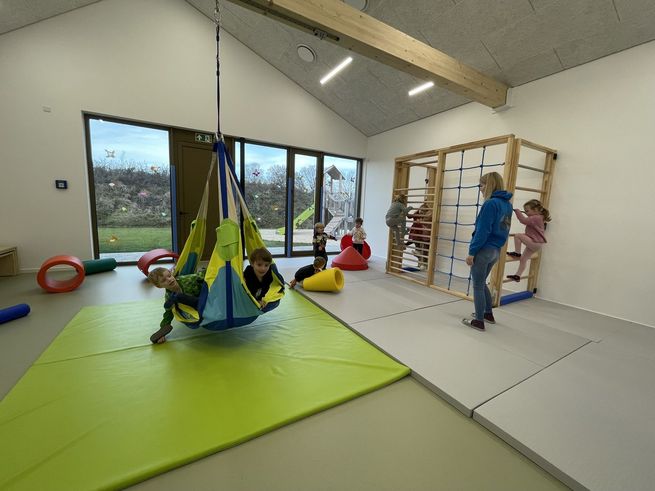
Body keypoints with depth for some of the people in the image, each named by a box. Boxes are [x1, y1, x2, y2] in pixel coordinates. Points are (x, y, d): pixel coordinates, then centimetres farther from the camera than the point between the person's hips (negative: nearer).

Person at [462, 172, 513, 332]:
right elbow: (503, 228, 14)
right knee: (481, 283, 23)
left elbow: (482, 231, -20)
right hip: (496, 250, 9)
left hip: (484, 250, -9)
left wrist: (472, 252, -17)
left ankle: (479, 321, 14)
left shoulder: (490, 203, -16)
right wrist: (497, 245, 17)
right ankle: (488, 313, 34)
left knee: (478, 286, 4)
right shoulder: (507, 204, 11)